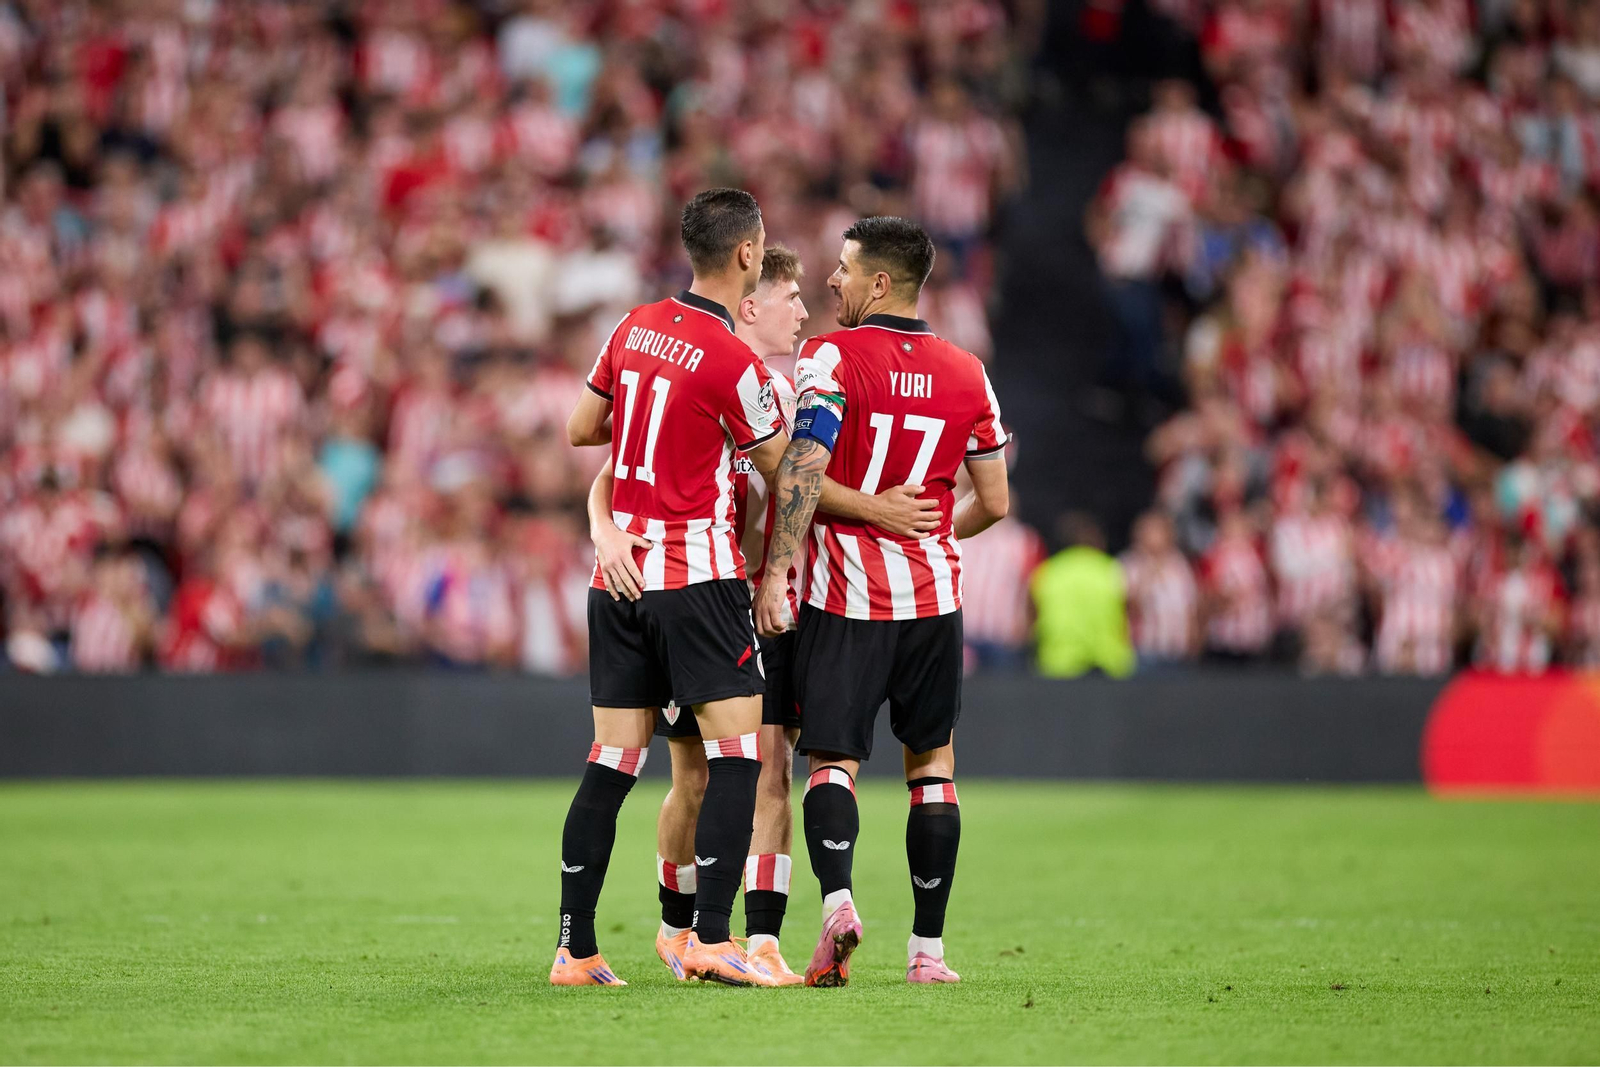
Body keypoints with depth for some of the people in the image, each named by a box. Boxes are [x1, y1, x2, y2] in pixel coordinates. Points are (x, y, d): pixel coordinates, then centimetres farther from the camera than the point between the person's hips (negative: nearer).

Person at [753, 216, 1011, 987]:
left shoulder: (831, 358, -8)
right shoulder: (966, 374, 6)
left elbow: (802, 469, -20)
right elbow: (994, 502, 10)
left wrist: (776, 569, -19)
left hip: (843, 594, -3)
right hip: (932, 595, 3)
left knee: (832, 758, 2)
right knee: (932, 763, 12)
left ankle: (835, 896, -24)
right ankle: (928, 946, 10)